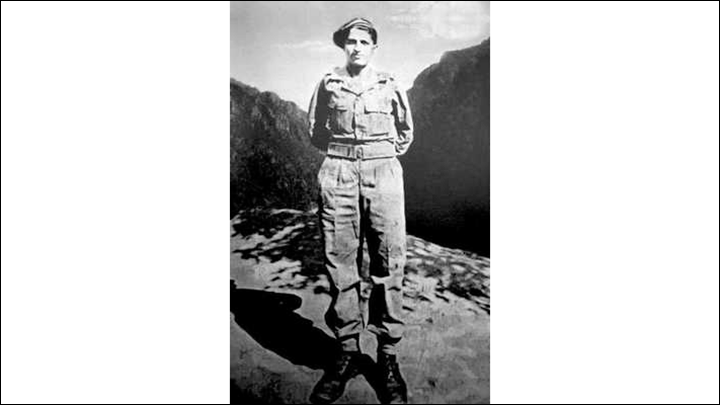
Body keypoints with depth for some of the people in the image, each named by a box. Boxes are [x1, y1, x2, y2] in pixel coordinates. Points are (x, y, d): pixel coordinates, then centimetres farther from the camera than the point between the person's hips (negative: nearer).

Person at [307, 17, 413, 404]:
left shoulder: (389, 85, 10)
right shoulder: (328, 84, 10)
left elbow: (406, 132, 22)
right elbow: (315, 130, 22)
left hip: (384, 176, 0)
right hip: (338, 176, 1)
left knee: (387, 264, -3)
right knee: (341, 264, -2)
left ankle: (388, 355, 6)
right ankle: (347, 352, 9)